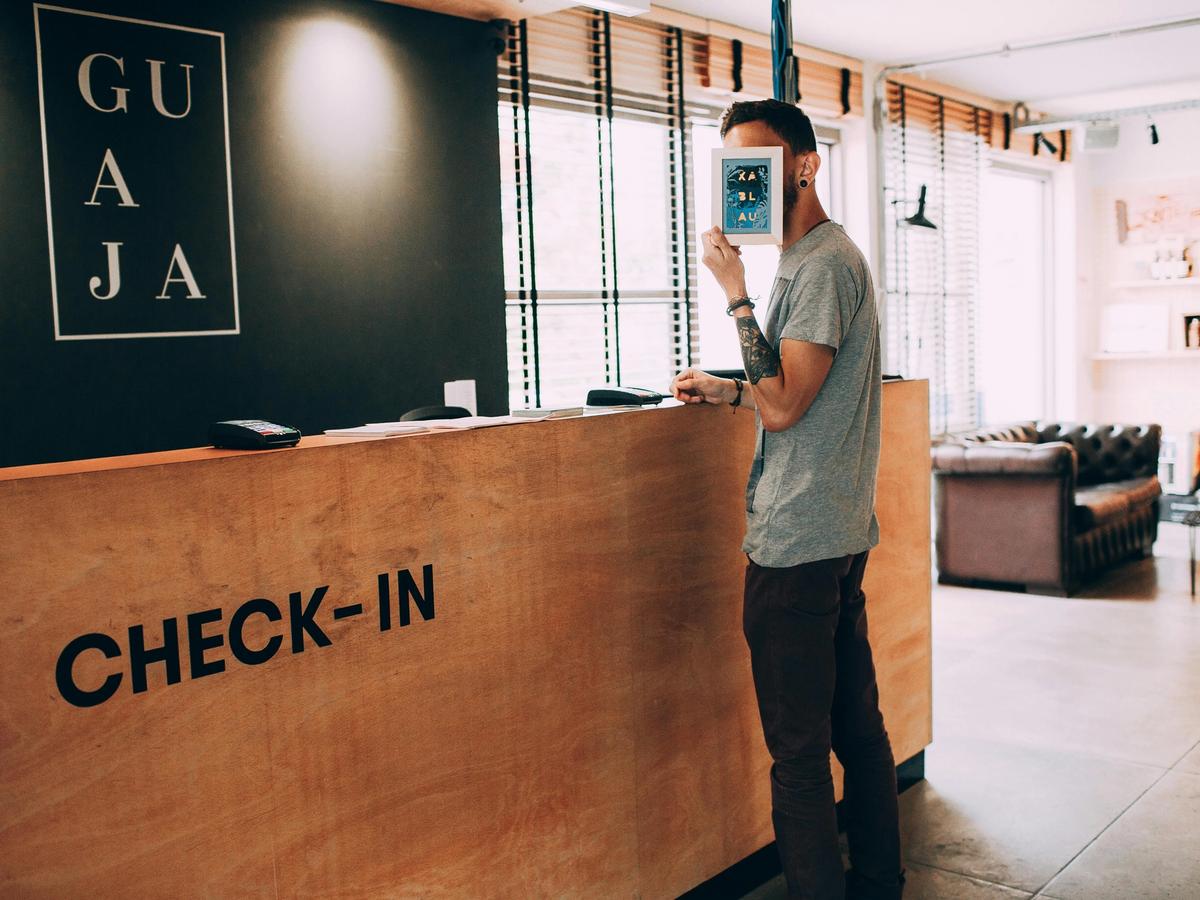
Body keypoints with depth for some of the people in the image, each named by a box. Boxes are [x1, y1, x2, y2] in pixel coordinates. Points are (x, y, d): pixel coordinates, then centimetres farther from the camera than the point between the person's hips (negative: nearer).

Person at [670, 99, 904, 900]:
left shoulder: (824, 263, -14)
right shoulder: (815, 258, 17)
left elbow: (782, 406, -21)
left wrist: (735, 290, -17)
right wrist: (728, 389, 16)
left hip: (798, 539, -11)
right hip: (841, 532, 11)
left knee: (799, 748, -2)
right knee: (857, 724, 18)